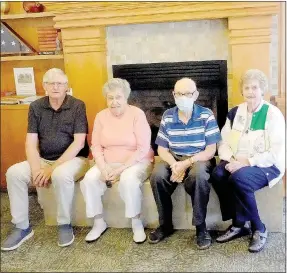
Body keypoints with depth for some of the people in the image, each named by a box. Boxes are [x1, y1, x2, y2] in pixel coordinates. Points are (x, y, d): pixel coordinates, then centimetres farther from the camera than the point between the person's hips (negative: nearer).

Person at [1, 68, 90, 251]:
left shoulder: (77, 106, -9)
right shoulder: (36, 107, 3)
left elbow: (79, 143, -15)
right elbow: (31, 142, -1)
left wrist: (53, 167, -21)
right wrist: (36, 169, -19)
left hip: (73, 159, -4)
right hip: (44, 159, 5)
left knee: (61, 174, -37)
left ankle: (65, 224, -13)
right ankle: (22, 227, -4)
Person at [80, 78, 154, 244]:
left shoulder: (137, 114, -11)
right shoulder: (101, 116, 3)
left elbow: (143, 149, -16)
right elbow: (96, 146, 2)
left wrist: (121, 169, -22)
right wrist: (103, 168, -15)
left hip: (137, 162, -4)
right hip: (108, 163, 4)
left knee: (128, 180, -36)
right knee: (89, 179, -22)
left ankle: (137, 223, -14)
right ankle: (99, 222, -3)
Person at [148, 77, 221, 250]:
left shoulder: (206, 115, -8)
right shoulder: (167, 116, 1)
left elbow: (210, 150, -11)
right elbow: (162, 149, 1)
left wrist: (186, 163, -22)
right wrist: (174, 165, -19)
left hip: (200, 159, -3)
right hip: (174, 159, 3)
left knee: (198, 175, -37)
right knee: (157, 175, -27)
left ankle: (201, 227, -18)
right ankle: (166, 224, -7)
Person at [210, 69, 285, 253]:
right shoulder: (235, 112, 9)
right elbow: (224, 143, 8)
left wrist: (247, 162, -22)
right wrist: (231, 159, -13)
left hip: (266, 165, -5)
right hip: (238, 163, 5)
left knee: (239, 178, -34)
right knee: (218, 174, -25)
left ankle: (259, 229, -12)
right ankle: (238, 224, -7)